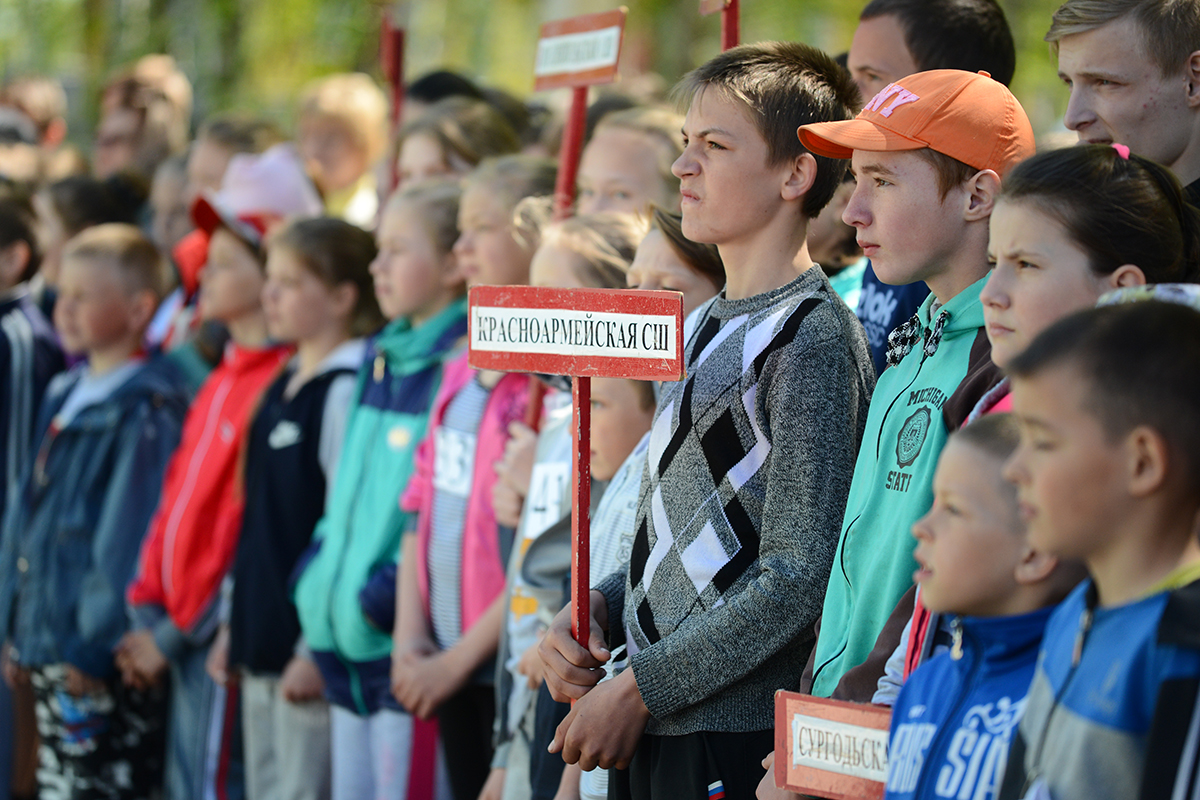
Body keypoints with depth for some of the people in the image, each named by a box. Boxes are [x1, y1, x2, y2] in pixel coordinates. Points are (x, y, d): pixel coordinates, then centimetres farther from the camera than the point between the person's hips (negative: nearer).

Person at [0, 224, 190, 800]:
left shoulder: (146, 410, -14)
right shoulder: (65, 396, 14)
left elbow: (126, 535, -18)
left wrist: (93, 645, -18)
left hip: (102, 654, -9)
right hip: (48, 642, 9)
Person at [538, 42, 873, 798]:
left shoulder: (814, 338, -12)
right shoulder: (704, 326, 14)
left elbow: (798, 580, -17)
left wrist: (641, 688, -15)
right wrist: (593, 612, 3)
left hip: (740, 736, -8)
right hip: (651, 731, 8)